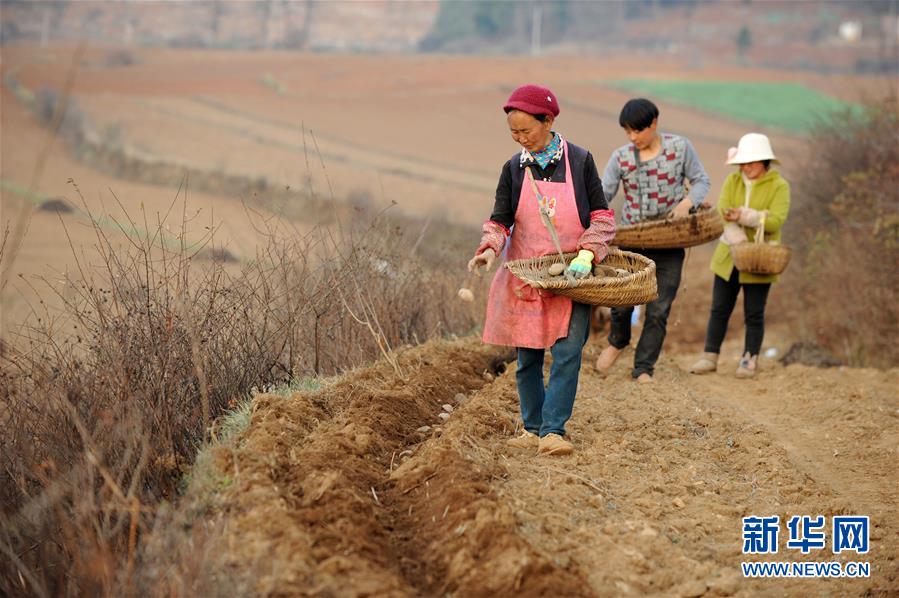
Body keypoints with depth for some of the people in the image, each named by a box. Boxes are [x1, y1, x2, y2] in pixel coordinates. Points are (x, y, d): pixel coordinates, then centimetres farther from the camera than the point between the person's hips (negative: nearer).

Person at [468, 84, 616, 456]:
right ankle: (532, 429, 18)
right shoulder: (514, 168, 2)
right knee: (528, 356, 7)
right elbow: (500, 221, 3)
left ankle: (553, 431, -11)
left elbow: (602, 216, 0)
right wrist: (489, 248, -18)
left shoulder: (580, 161, -3)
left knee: (568, 353, -12)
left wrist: (586, 254, -15)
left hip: (571, 277, -2)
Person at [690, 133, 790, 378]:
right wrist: (738, 240, -25)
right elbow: (723, 212, -9)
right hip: (729, 256, 3)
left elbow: (775, 220, -17)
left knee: (754, 313, 4)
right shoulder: (732, 181, 5)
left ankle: (749, 360, 15)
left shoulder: (779, 186, -4)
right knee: (720, 309, 7)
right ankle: (710, 356, 16)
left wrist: (744, 216, -29)